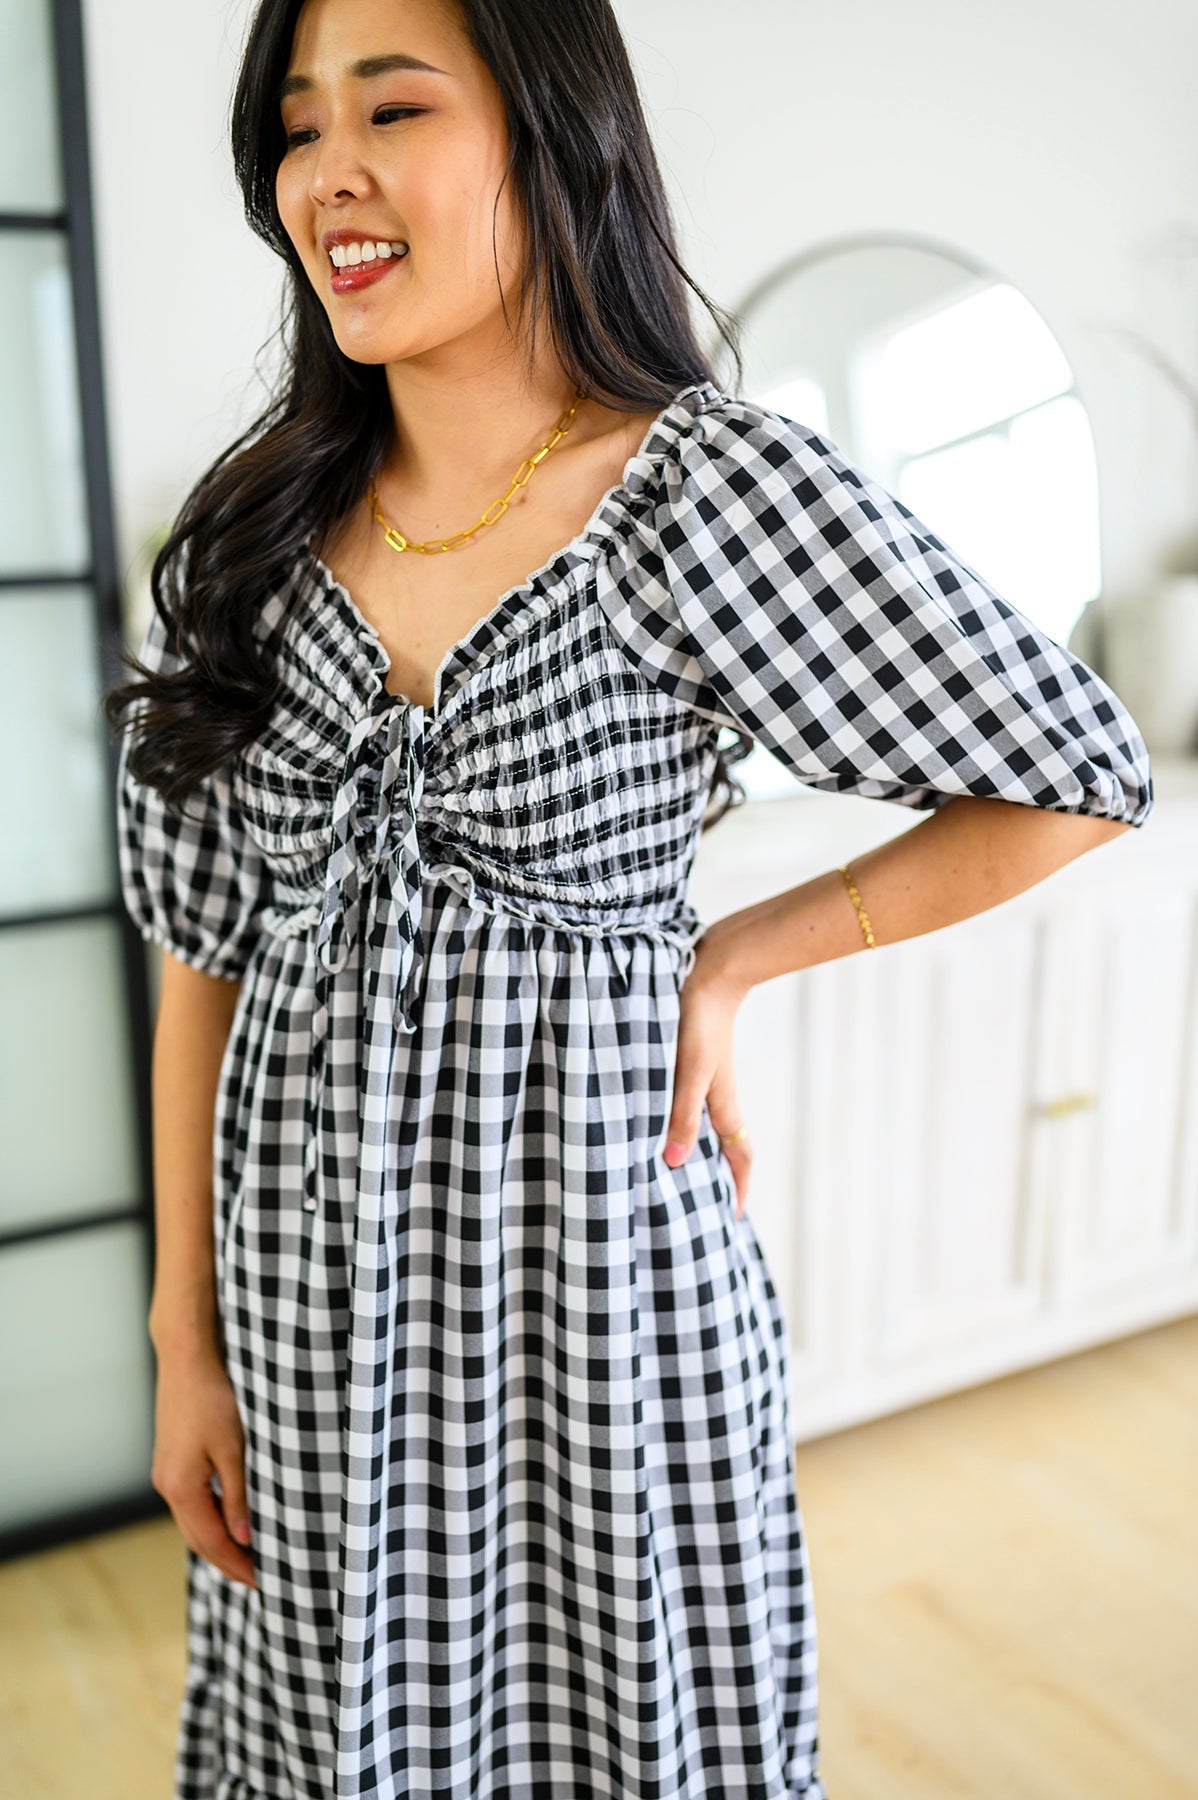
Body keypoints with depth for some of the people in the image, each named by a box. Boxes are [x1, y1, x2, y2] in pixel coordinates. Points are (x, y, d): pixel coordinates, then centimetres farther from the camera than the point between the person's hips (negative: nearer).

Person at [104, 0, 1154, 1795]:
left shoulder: (712, 488, -13)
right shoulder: (254, 529, 0)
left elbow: (1081, 777, -5)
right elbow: (207, 947, 3)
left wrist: (736, 958, -7)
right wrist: (185, 1337, 4)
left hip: (590, 1305, -3)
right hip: (300, 1320, 4)